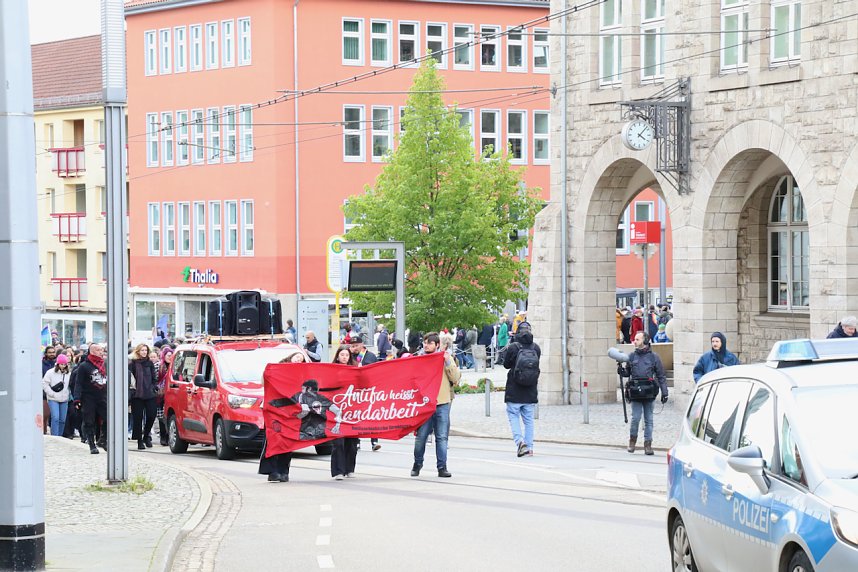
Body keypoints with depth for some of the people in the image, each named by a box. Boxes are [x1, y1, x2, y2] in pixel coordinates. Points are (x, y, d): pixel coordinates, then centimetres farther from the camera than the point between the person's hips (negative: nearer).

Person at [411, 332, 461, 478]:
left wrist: (448, 363, -11)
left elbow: (456, 378, -1)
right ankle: (417, 464, 18)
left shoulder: (446, 358, 7)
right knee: (421, 436, 1)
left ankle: (442, 467, 6)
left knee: (442, 437, 1)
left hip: (442, 403, 0)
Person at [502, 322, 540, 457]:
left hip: (514, 392, -3)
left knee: (513, 416, 5)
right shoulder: (536, 348, -2)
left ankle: (519, 440, -16)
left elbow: (506, 364, 0)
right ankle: (529, 447, 11)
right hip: (530, 393, 3)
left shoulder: (513, 347, -12)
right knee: (528, 419, 12)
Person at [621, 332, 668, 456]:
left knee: (648, 420, 2)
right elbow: (626, 374, 15)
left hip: (649, 393, 0)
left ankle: (648, 445, 7)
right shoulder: (631, 357, 11)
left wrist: (664, 392, 3)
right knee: (635, 418, -8)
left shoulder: (653, 357, 6)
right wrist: (621, 368, -6)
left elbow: (661, 376, 8)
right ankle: (632, 440, 12)